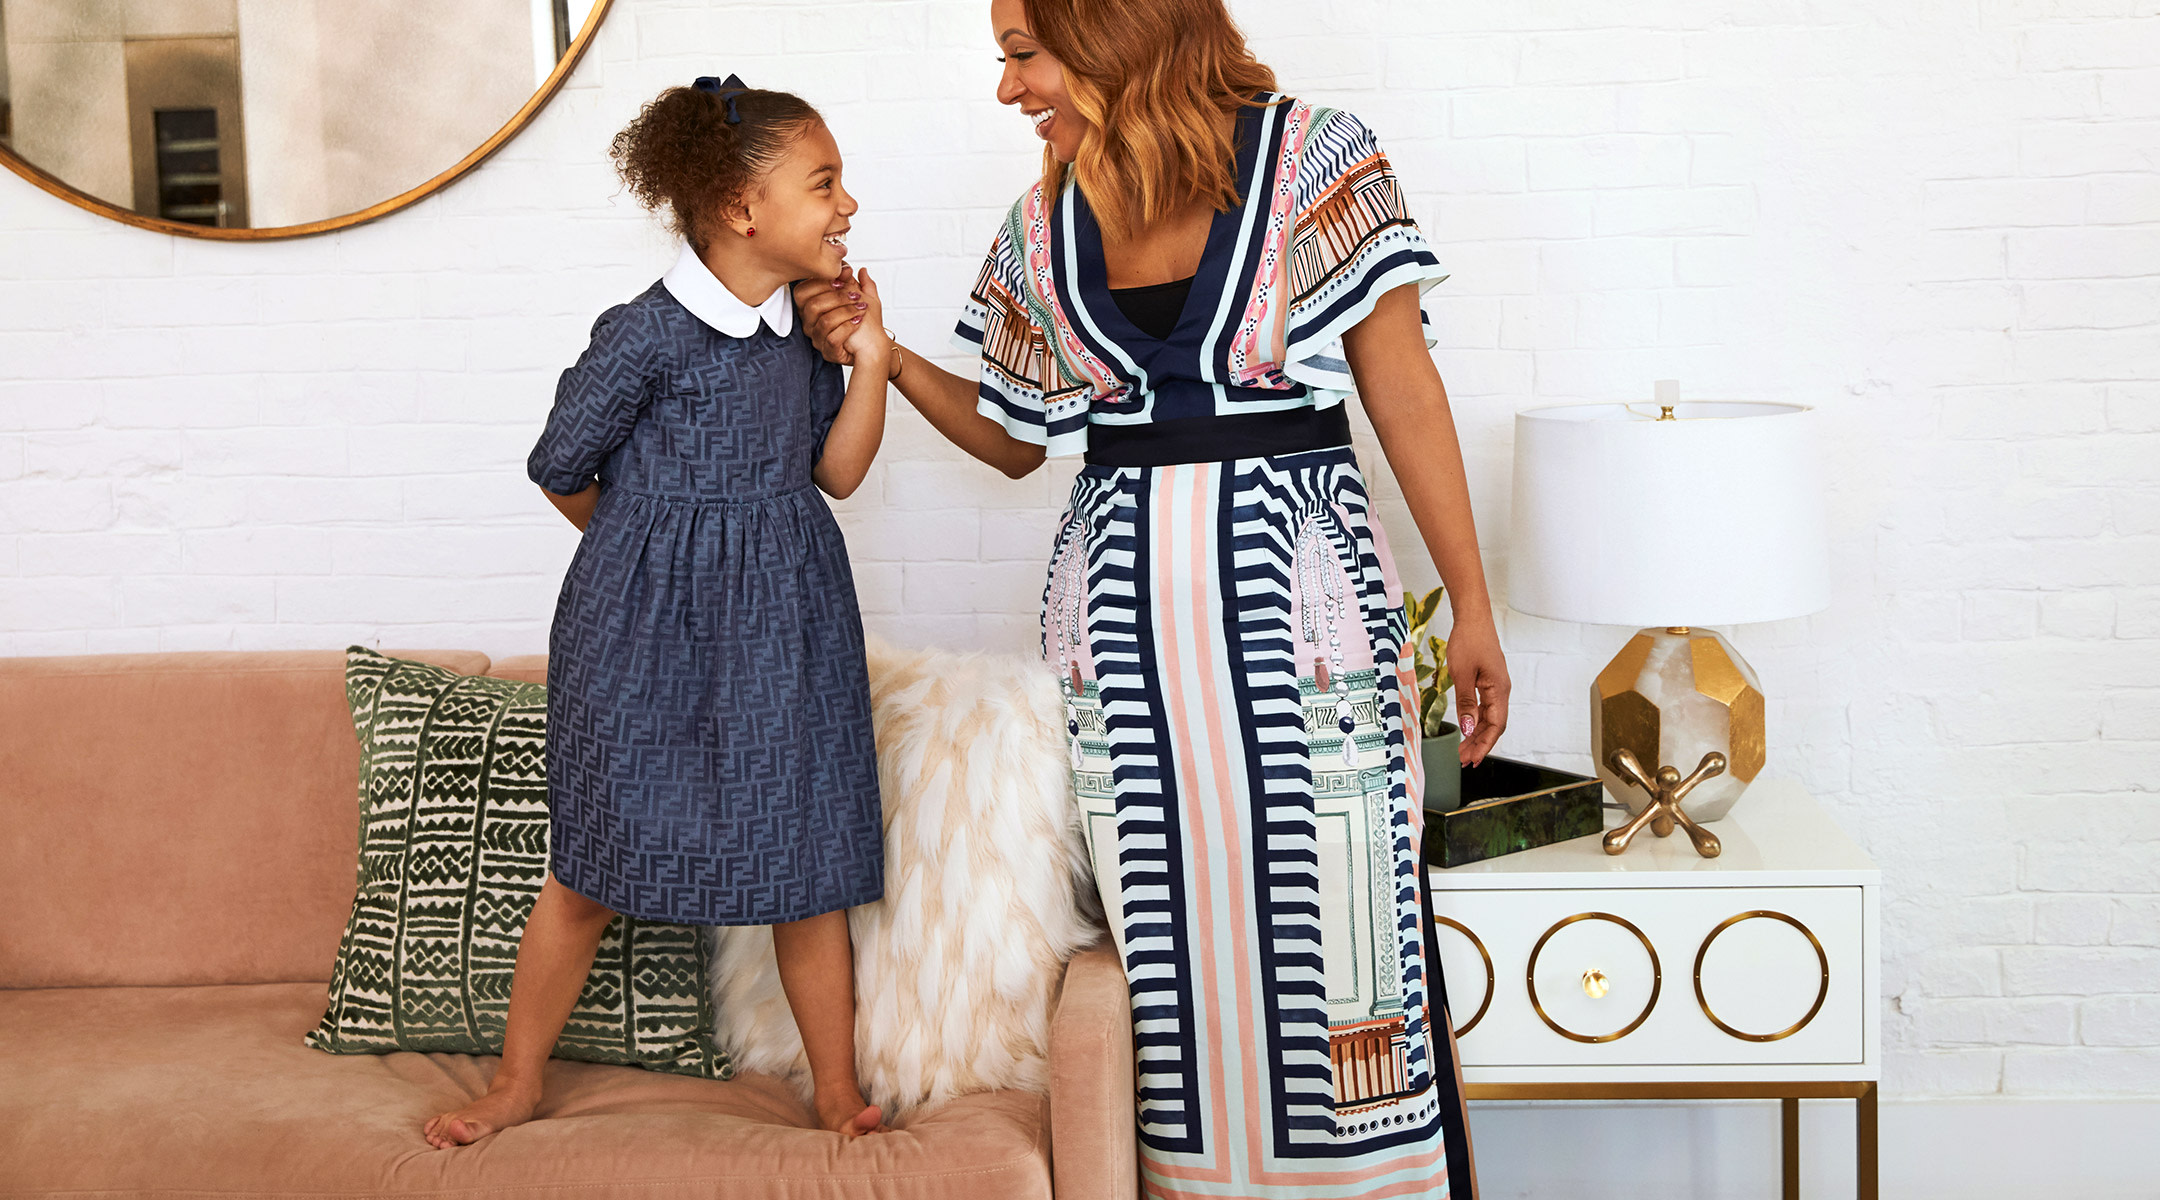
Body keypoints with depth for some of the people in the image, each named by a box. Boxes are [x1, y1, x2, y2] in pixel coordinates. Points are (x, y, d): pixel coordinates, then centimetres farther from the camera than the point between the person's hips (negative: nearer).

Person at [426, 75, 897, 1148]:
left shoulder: (803, 330, 5)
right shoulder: (645, 336, -15)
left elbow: (836, 471, 6)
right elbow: (562, 469, -4)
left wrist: (870, 359, -5)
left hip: (784, 636, 5)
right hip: (647, 630, -5)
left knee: (809, 866, 7)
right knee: (590, 868, 6)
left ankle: (838, 1092, 21)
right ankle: (515, 1087, 24)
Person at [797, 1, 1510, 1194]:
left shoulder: (1315, 158, -2)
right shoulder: (1044, 223, 9)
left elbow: (1403, 386, -2)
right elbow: (1015, 436, 19)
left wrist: (1470, 606, -2)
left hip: (1297, 584, -3)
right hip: (1121, 601, 3)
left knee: (1328, 927, -2)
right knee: (1168, 945, 6)